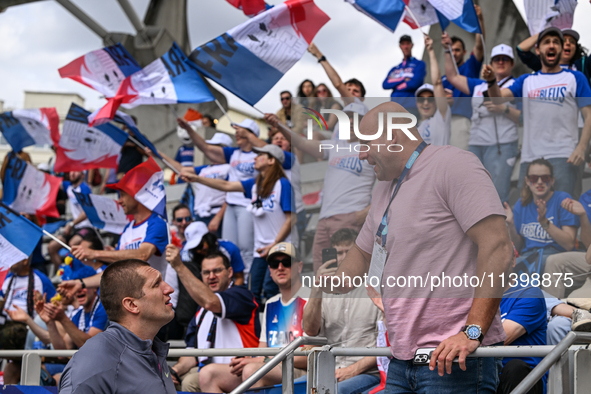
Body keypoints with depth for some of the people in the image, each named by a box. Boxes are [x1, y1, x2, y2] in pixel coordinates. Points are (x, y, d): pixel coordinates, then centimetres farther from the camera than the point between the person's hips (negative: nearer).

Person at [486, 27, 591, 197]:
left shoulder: (575, 78, 9)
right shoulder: (526, 80, 18)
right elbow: (498, 98, 5)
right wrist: (492, 81, -18)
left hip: (562, 157, -3)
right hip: (530, 156, 4)